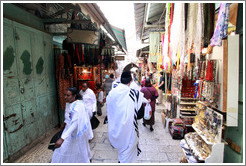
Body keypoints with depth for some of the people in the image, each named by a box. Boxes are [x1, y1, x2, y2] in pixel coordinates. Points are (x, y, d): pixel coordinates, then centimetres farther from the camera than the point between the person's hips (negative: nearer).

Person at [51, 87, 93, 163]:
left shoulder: (77, 106, -31)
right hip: (69, 129, 7)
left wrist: (62, 138, -49)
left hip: (77, 132, -7)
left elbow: (75, 123, -42)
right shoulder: (68, 103, -4)